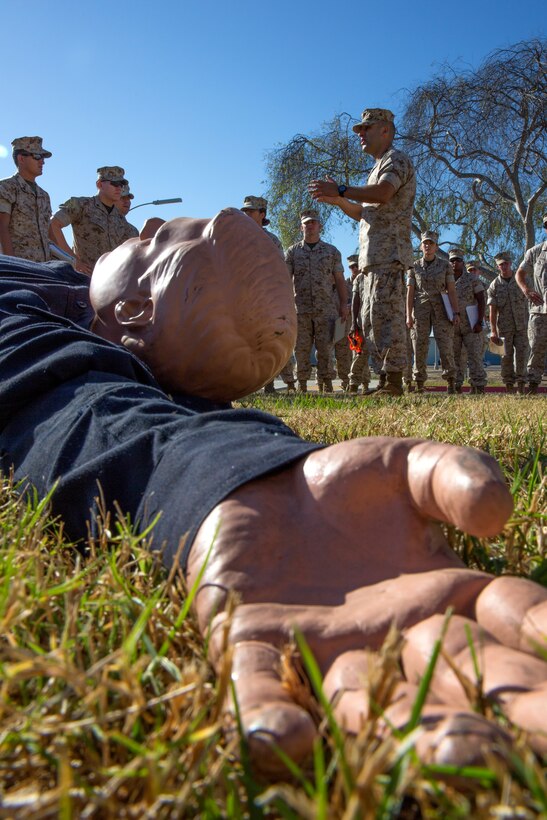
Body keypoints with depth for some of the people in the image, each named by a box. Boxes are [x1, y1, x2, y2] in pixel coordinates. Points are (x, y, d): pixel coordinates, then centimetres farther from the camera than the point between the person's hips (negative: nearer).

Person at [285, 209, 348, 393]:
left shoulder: (332, 251, 11)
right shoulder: (293, 252, 11)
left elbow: (340, 280, 9)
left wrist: (344, 304, 0)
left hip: (326, 308, 0)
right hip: (300, 309, 0)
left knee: (325, 349, -2)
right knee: (301, 349, 1)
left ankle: (326, 385, 2)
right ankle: (302, 387, 7)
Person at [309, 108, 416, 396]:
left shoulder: (396, 159, -2)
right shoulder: (379, 167, 29)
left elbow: (382, 193, -23)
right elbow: (363, 212, 28)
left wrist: (339, 189, -21)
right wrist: (337, 200, 14)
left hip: (389, 252, -10)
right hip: (377, 255, 10)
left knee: (386, 315, -15)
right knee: (379, 316, 8)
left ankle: (394, 380, -16)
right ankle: (390, 379, 10)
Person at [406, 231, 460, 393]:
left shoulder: (445, 265, 5)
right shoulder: (415, 266, 7)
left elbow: (451, 290, 1)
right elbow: (410, 292, 3)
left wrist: (456, 312, -10)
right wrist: (409, 315, -7)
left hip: (441, 310, -1)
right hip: (421, 310, 1)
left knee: (446, 346, -9)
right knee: (420, 347, -3)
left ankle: (451, 384, -4)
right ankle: (419, 385, 2)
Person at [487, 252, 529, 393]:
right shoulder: (494, 286, 0)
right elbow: (492, 310, -4)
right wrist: (493, 331, -11)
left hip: (522, 325, 1)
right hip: (505, 326, -1)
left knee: (521, 353, -5)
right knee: (507, 355, 1)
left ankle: (521, 383, 1)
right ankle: (509, 385, 8)